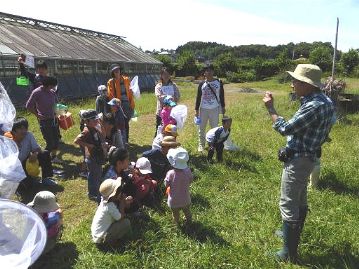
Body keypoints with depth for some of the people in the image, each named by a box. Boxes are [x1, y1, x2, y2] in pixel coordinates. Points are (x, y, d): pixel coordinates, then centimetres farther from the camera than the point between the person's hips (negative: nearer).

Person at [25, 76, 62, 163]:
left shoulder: (52, 92, 4)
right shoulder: (37, 92, -13)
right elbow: (28, 106, -10)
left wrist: (54, 112, 9)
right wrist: (37, 115, -9)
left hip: (54, 119, 6)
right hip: (44, 121, -6)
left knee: (56, 139, 14)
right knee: (50, 142, -6)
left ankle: (54, 157, 32)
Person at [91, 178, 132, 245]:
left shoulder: (105, 200, -1)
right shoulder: (110, 206, -27)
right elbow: (120, 217, -19)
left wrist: (125, 202, -8)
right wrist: (122, 202, -14)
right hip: (101, 237, -9)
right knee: (126, 222, -14)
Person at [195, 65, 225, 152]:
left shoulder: (219, 82, 0)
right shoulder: (202, 84, 1)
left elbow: (221, 96, 6)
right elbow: (198, 97, 4)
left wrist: (223, 107, 4)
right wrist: (197, 109, 1)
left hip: (215, 109, -1)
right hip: (203, 109, 1)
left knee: (215, 127, 6)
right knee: (201, 128, 7)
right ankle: (201, 144, 21)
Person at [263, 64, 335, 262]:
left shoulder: (314, 106, -27)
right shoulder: (323, 100, 6)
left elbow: (285, 129, -24)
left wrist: (270, 108, -15)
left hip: (298, 160, -10)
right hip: (305, 157, 10)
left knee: (288, 205, -1)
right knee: (299, 200, 23)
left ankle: (289, 252, 10)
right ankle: (293, 235, 42)